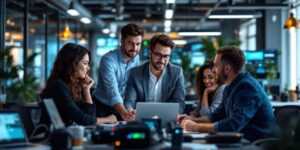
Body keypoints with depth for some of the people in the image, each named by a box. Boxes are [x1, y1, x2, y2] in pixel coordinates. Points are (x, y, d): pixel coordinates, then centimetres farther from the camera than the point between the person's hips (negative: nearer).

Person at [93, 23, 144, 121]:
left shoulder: (136, 59, -1)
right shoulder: (108, 60, -19)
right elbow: (113, 91, -31)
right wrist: (124, 113, -46)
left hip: (122, 108, 4)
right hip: (102, 108, -4)